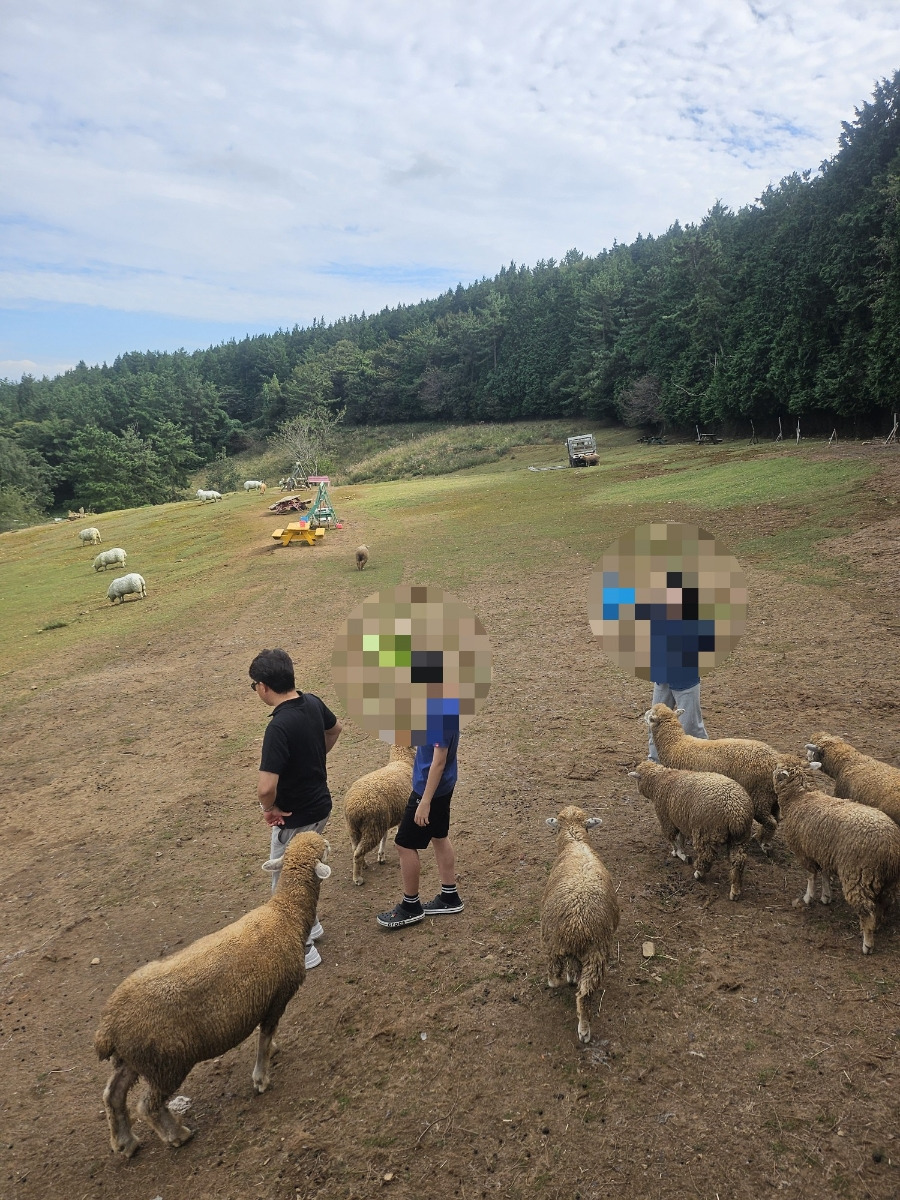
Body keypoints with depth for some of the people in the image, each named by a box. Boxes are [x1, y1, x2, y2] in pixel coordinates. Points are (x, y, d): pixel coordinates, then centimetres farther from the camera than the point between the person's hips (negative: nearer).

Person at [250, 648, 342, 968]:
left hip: (295, 818, -8)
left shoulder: (279, 727, -31)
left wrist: (269, 809, -16)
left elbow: (266, 787, -37)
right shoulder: (312, 702, -6)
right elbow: (335, 729, 16)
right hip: (320, 805, 8)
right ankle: (309, 925, 47)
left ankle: (303, 950, 27)